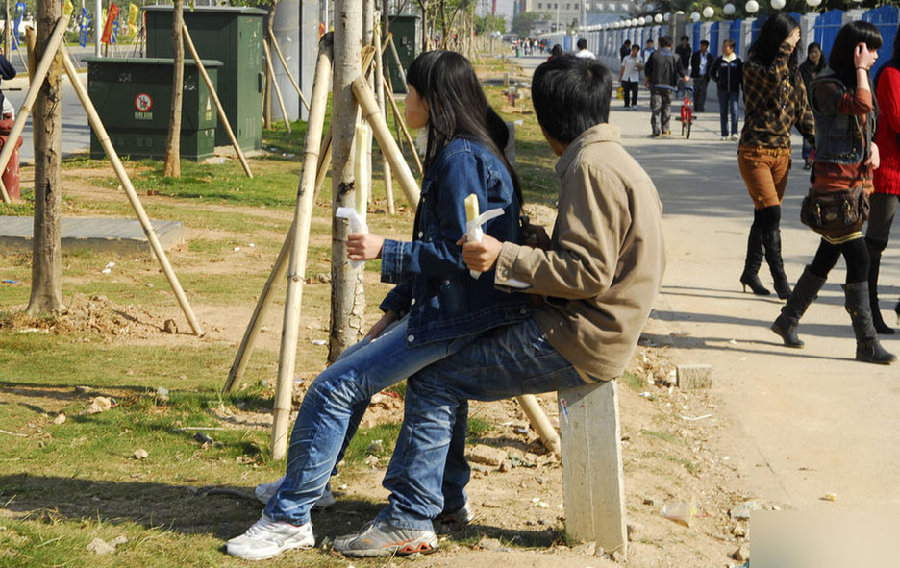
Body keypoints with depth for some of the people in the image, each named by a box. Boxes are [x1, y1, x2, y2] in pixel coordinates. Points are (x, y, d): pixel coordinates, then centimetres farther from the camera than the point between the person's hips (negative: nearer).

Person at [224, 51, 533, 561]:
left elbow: (459, 255, -21)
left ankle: (289, 518, -5)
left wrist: (386, 251, -17)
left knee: (336, 388, -13)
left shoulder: (461, 159, -17)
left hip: (458, 316, -11)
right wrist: (395, 309, 15)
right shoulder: (460, 153, 16)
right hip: (448, 306, 11)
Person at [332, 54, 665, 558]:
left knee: (434, 381, -9)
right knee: (448, 356, 15)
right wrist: (532, 242, 15)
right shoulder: (615, 159, 15)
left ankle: (410, 521, -7)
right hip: (592, 332, 11)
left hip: (577, 345, -11)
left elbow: (588, 273, -24)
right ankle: (442, 497, 19)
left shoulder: (591, 167, -17)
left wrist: (505, 259, -26)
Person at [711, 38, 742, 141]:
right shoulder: (719, 60, 3)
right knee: (723, 112, 4)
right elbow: (712, 72, 16)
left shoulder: (737, 60, 1)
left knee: (734, 110, -10)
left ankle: (734, 133, -7)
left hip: (734, 90, -2)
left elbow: (741, 75, 5)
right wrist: (717, 80, 3)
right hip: (722, 90, 2)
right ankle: (724, 134, 9)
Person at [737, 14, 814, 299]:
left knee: (765, 216, 10)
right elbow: (772, 78, -28)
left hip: (782, 152, 6)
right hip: (755, 152, -6)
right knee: (771, 214, -13)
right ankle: (780, 279, -11)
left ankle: (750, 273, 22)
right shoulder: (753, 67, -7)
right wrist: (786, 47, -19)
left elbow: (803, 111, 11)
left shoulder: (793, 72, 10)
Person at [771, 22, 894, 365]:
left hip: (858, 181, 9)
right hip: (835, 184, -9)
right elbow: (862, 107, -30)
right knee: (859, 259, -10)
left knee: (827, 257, 14)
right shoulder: (826, 85, -13)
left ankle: (788, 320, 28)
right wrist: (860, 69, -17)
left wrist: (873, 146, 4)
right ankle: (867, 343, -6)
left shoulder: (854, 82, 13)